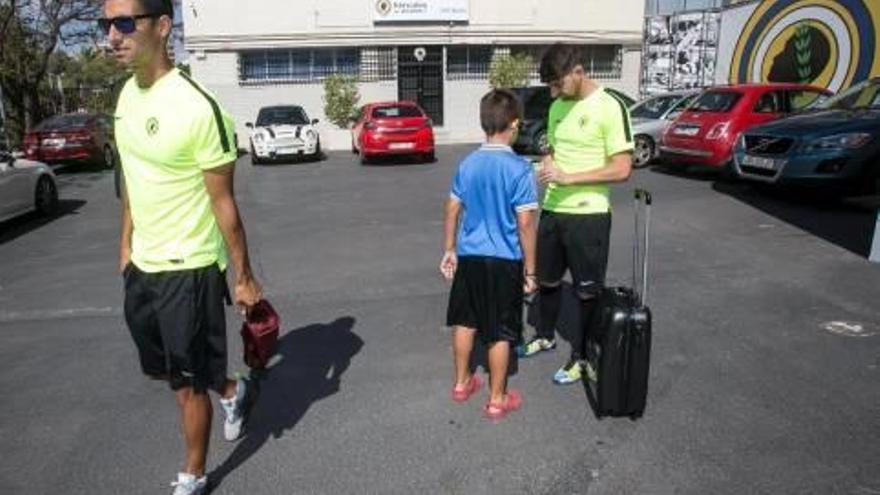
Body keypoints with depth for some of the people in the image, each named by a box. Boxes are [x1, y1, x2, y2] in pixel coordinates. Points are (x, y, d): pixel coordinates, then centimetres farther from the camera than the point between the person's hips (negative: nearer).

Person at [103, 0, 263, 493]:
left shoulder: (197, 108, -21)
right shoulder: (128, 94, 4)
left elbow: (223, 203, -17)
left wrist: (245, 278, -12)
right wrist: (126, 243, 19)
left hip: (188, 267, -8)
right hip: (142, 264, 8)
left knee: (188, 383, 7)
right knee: (163, 368, 23)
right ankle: (233, 391, 49)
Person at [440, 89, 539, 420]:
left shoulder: (468, 164, 1)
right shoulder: (519, 168, -14)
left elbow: (452, 210, 7)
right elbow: (526, 223, -15)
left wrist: (450, 250, 18)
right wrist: (530, 270, -6)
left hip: (469, 256, 5)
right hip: (504, 260, -5)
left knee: (464, 322, 19)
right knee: (500, 333, 7)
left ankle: (461, 383, 34)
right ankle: (497, 400, 19)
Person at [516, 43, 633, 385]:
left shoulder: (609, 107, -14)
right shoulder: (557, 107, 8)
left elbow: (622, 169, -18)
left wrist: (567, 177, -23)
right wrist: (547, 165, -4)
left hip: (589, 214, -7)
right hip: (552, 209, 7)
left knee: (587, 291, 6)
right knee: (547, 278, 20)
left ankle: (582, 357, 23)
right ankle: (545, 337, 41)